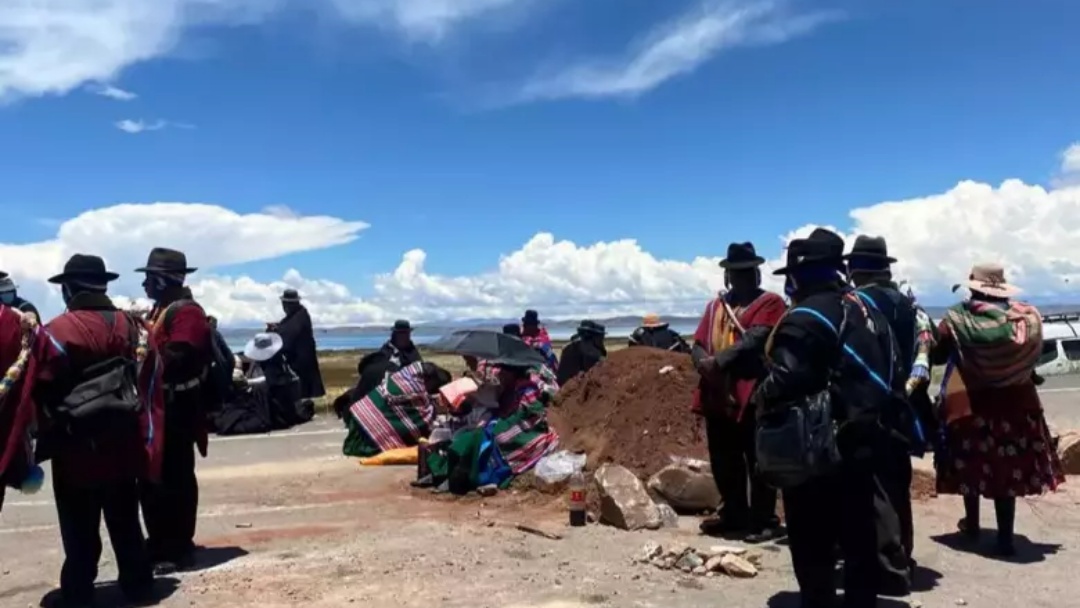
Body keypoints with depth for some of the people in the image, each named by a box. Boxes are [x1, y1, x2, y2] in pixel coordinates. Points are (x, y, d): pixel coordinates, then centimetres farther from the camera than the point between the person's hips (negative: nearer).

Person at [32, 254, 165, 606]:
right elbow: (152, 389, 4)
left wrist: (45, 438, -1)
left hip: (77, 448, -4)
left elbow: (42, 390, -15)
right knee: (126, 524, 15)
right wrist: (147, 444, 9)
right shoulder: (134, 327, 4)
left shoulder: (58, 331, -11)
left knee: (80, 530, 7)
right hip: (124, 446, 4)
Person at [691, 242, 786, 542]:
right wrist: (704, 363, -11)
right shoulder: (716, 306, 20)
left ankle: (764, 520, 12)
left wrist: (718, 360, -19)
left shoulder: (770, 303, 0)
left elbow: (754, 340, -16)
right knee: (723, 462, 14)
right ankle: (734, 514, 28)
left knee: (758, 462, 1)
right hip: (716, 396, 6)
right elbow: (698, 344, 11)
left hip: (751, 396, -6)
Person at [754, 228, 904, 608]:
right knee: (859, 538, 17)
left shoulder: (807, 317, -16)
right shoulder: (867, 310, 12)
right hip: (863, 443, 9)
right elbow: (891, 377, 16)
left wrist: (761, 400, -6)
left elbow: (784, 384, -25)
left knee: (812, 546, 1)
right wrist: (877, 425, 21)